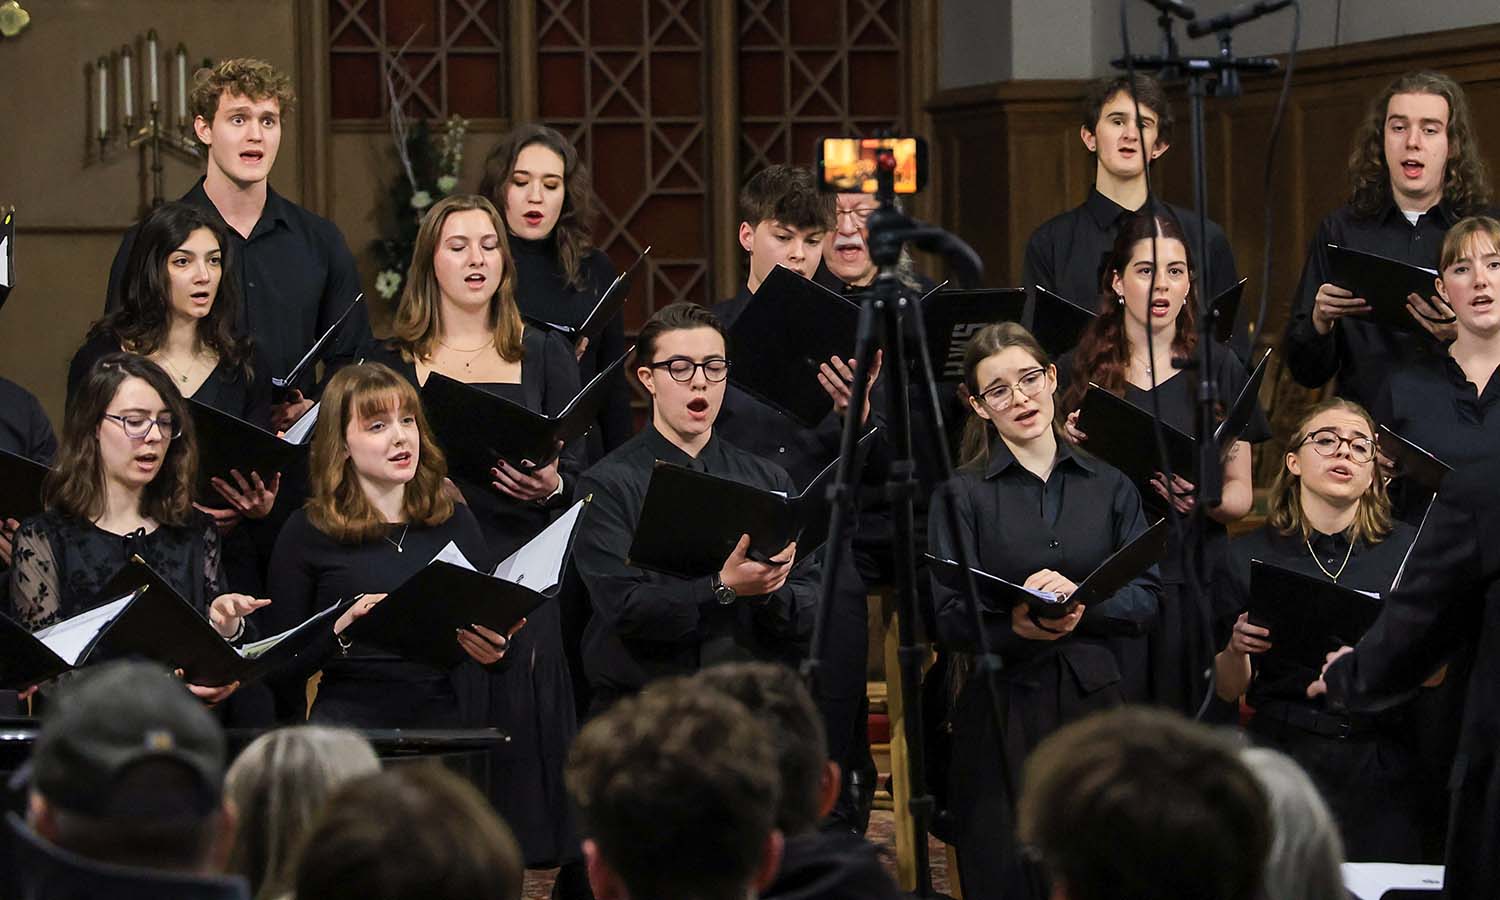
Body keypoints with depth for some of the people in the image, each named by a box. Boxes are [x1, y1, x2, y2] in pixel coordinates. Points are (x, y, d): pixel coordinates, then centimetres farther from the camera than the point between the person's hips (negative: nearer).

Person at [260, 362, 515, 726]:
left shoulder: (455, 522, 14)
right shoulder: (307, 531, 4)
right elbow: (279, 669, 1)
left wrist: (495, 649, -1)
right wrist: (340, 630, -16)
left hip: (443, 716, 2)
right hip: (348, 716, -2)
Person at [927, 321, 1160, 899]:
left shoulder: (1108, 487, 11)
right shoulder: (961, 495, 3)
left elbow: (1146, 599, 3)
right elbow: (949, 619, -6)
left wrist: (1080, 600, -15)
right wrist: (1016, 624, -25)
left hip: (1093, 698, 2)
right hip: (1001, 706, -2)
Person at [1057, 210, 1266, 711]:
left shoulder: (1217, 370, 7)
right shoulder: (1079, 370, 5)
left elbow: (1242, 496, 6)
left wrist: (1205, 497, -14)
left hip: (1193, 586, 1)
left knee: (1190, 723, -3)